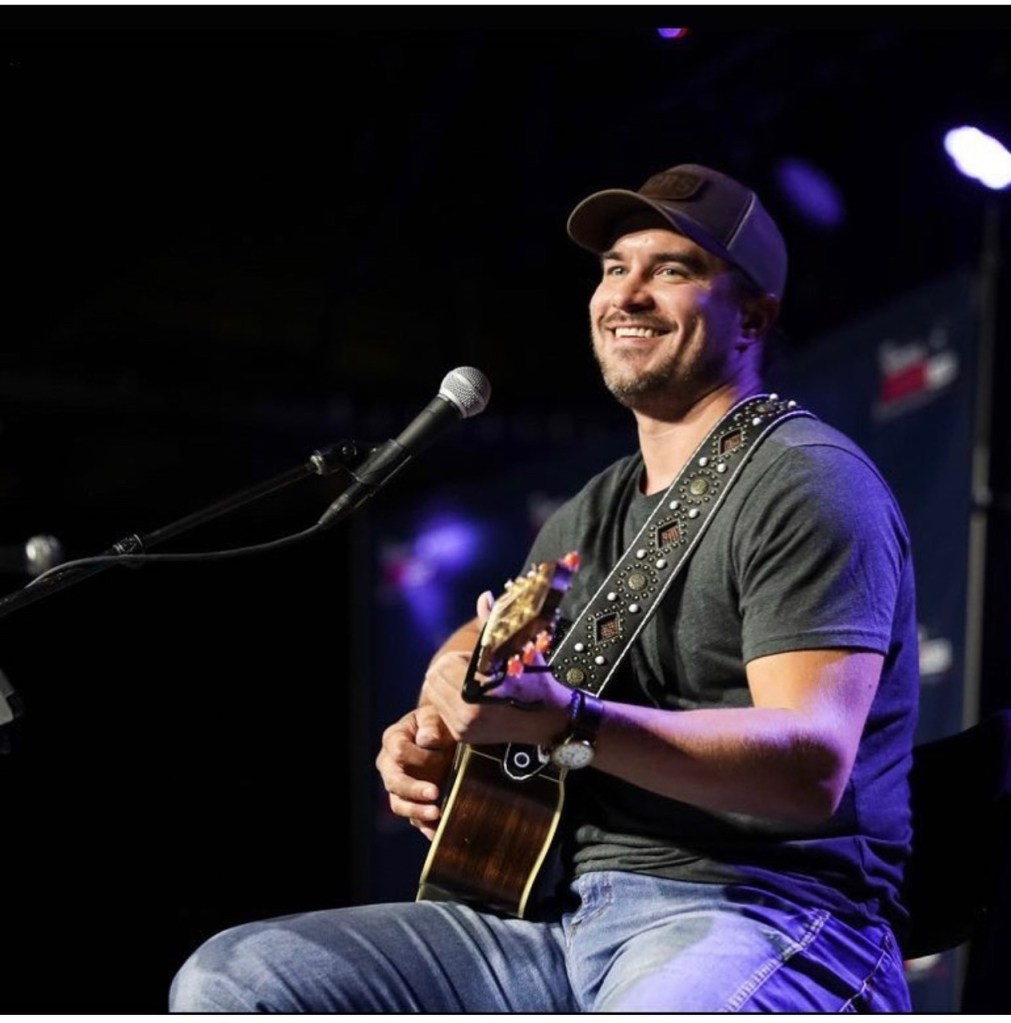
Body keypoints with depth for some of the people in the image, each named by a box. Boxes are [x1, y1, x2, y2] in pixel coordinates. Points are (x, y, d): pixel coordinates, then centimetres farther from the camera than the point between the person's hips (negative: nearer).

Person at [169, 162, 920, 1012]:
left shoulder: (804, 482, -7)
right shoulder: (589, 518, 19)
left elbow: (812, 765, -20)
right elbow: (476, 649, 35)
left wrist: (565, 722, -32)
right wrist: (434, 731, 9)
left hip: (764, 917, -8)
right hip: (574, 912, 8)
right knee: (229, 983, -6)